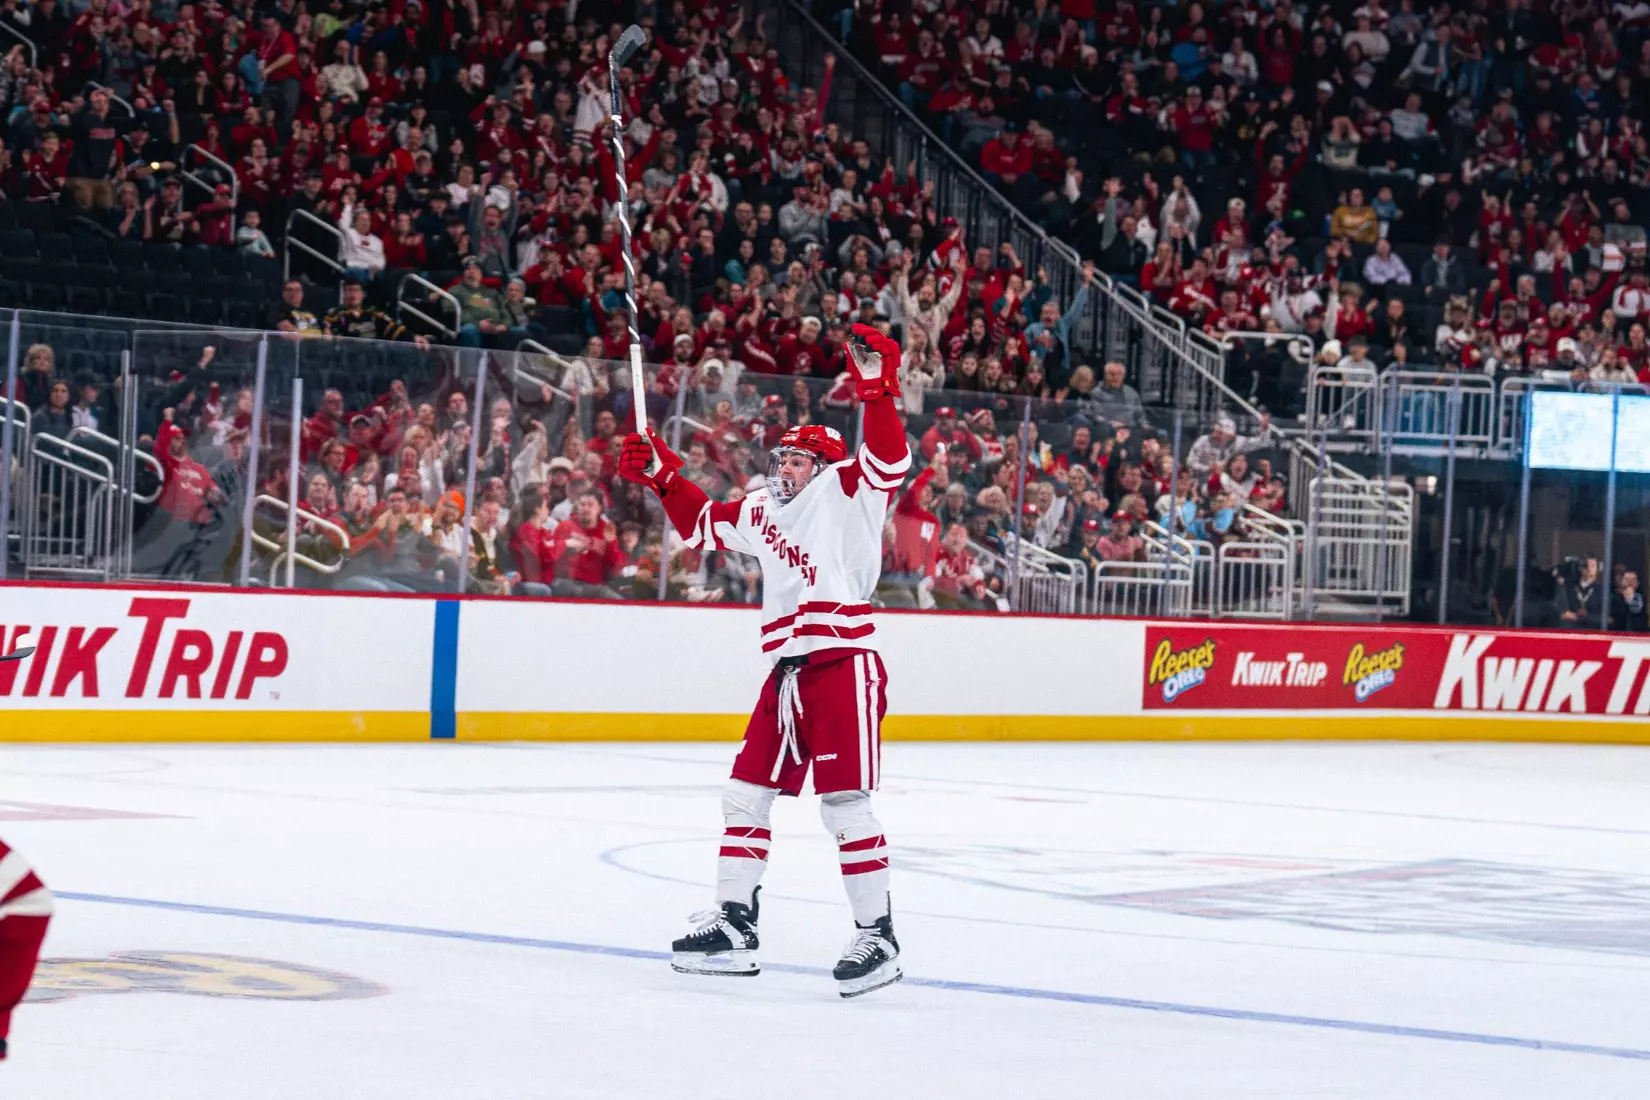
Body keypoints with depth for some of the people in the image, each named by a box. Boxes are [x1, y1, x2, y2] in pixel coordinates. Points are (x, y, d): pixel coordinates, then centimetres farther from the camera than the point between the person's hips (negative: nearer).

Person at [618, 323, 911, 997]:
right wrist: (661, 475, 23)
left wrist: (877, 390, -31)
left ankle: (877, 936, -5)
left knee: (844, 803, -11)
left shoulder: (845, 492, -1)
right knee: (747, 794, 9)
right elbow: (702, 525, 34)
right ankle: (734, 925, 17)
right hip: (787, 673, 8)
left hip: (844, 667, -8)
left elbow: (889, 460, -19)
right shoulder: (764, 513, 20)